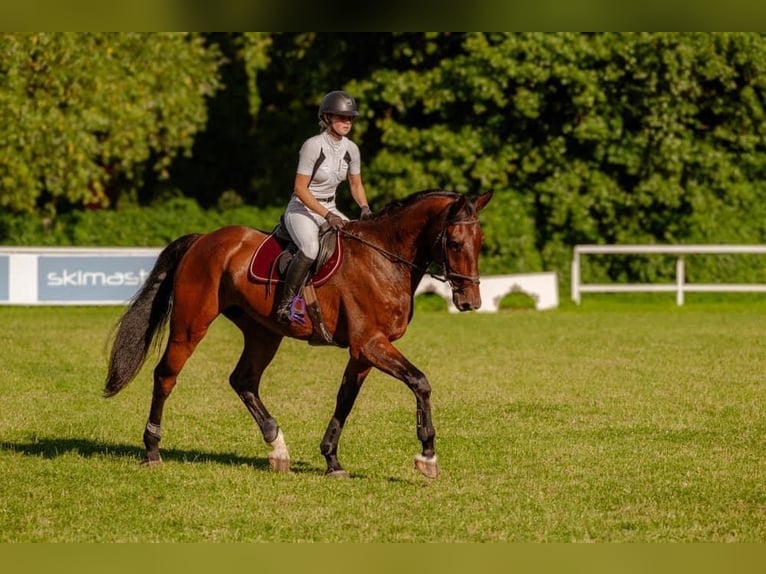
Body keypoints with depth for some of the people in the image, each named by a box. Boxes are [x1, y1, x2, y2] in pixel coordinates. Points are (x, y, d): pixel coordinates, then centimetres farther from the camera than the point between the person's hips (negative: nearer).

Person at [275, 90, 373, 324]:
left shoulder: (351, 149, 2)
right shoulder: (313, 146, -18)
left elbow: (356, 184, 14)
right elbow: (300, 189, -19)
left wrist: (364, 208, -6)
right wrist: (327, 216, -23)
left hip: (330, 209, 7)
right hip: (302, 208, -7)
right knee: (310, 249, -34)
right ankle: (285, 304, -24)